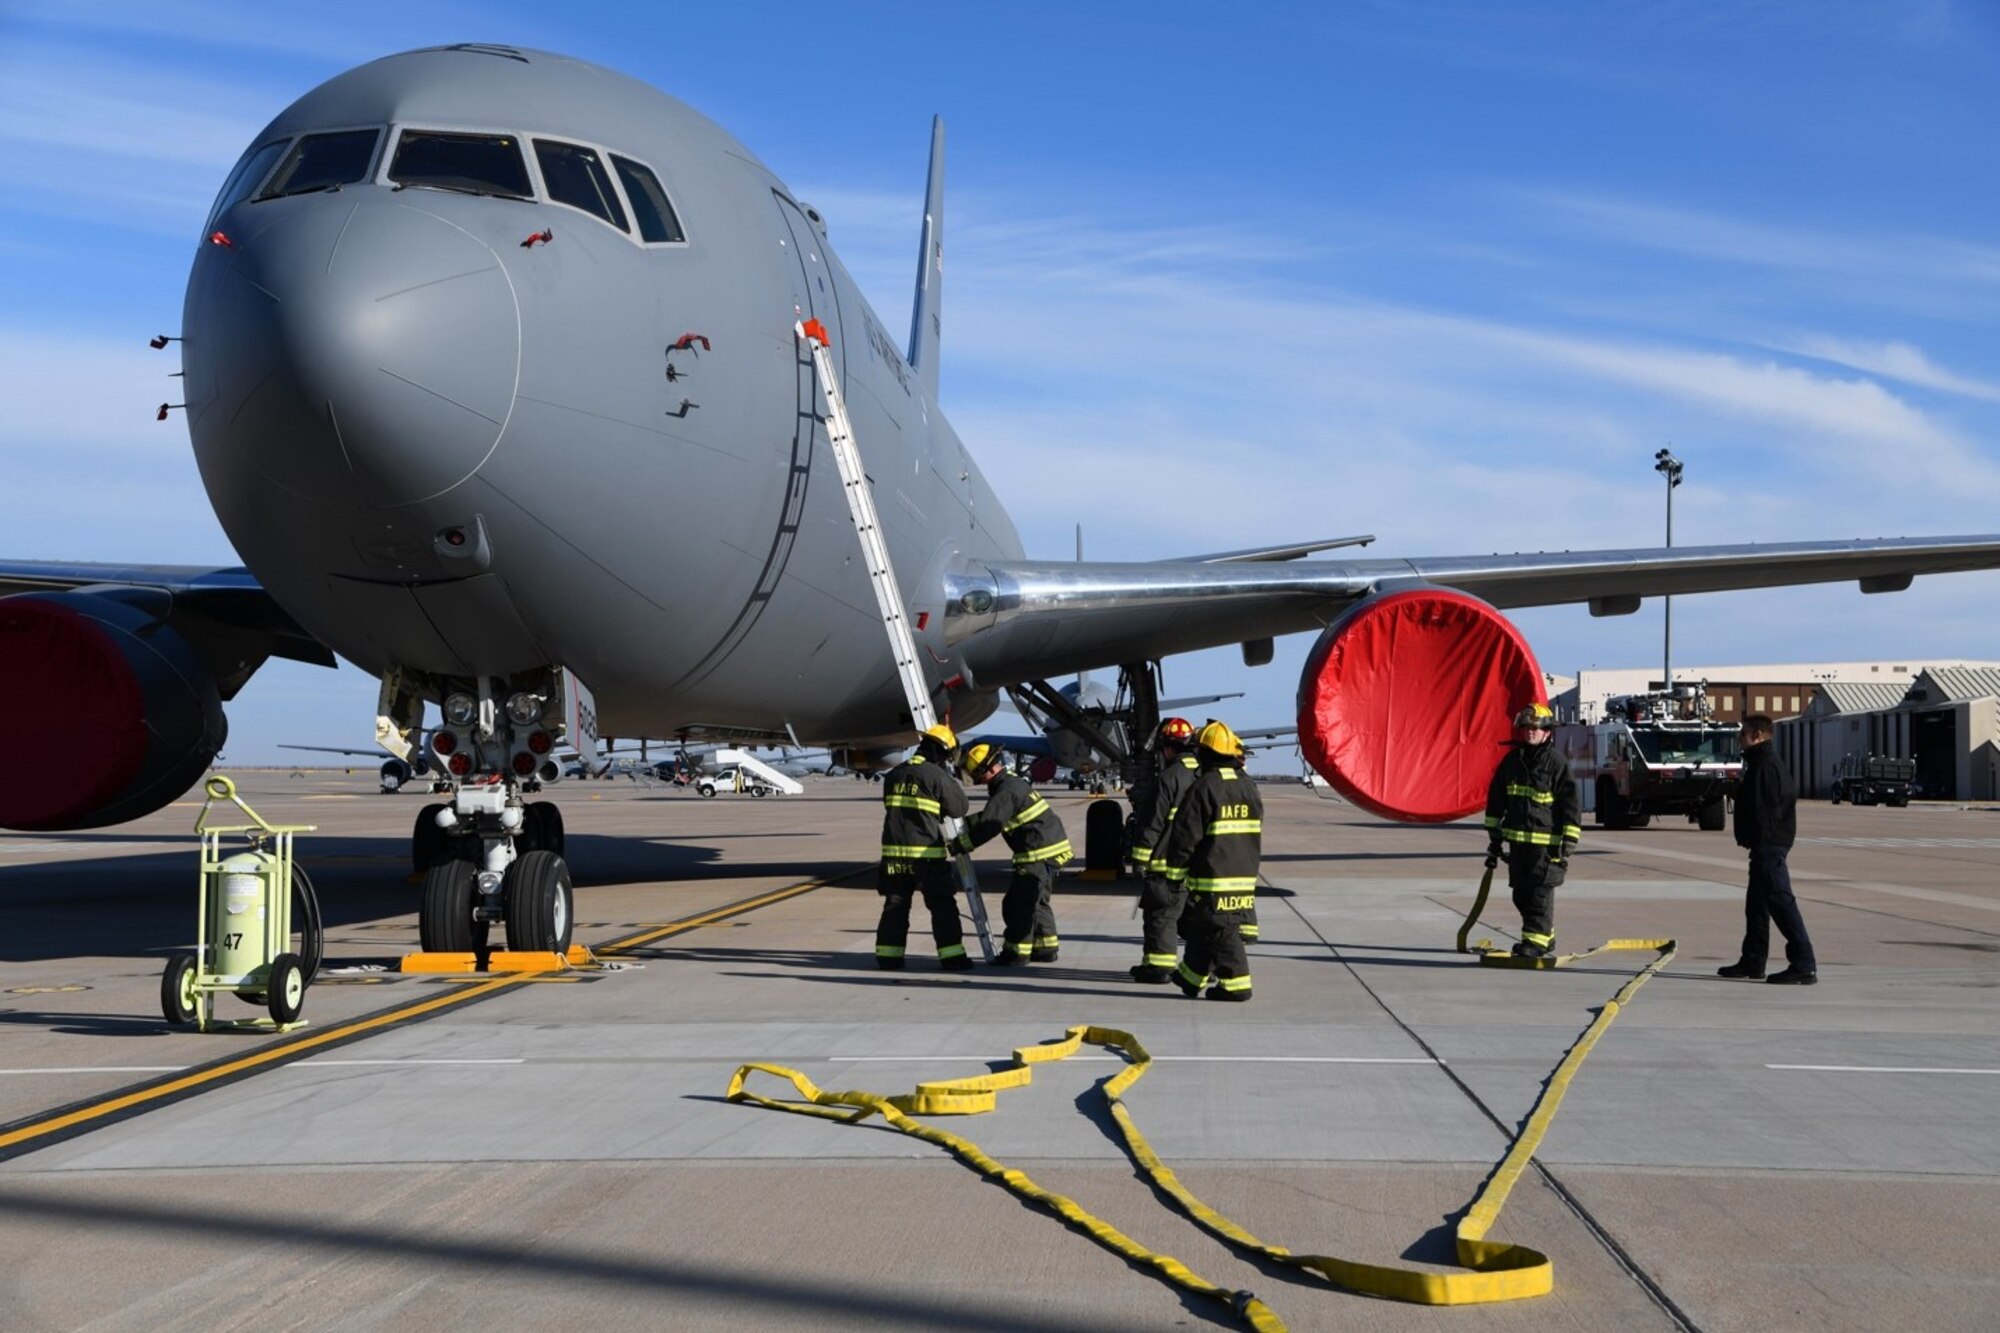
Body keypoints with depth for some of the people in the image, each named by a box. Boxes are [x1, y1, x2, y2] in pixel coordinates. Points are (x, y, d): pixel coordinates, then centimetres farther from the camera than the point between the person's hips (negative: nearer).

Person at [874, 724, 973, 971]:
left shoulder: (894, 775, 11)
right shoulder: (936, 775, -9)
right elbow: (959, 808, -1)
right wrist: (952, 780, 10)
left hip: (893, 850, 5)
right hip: (926, 852, -5)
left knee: (895, 905, 12)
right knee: (943, 905, 3)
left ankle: (888, 956, 11)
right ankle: (952, 956, 2)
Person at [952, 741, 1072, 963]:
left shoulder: (1006, 792, -18)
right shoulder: (1013, 782, 15)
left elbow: (987, 827, -19)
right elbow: (987, 818, 26)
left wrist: (960, 844, -8)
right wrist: (962, 822, 19)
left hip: (1040, 853, -10)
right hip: (1051, 848, 10)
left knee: (1019, 902, -4)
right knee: (1036, 902, 19)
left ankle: (1016, 951, 2)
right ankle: (1046, 947, 26)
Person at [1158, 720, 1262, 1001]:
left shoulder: (1203, 788, -13)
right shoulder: (1248, 787, 11)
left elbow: (1185, 835, -12)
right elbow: (1255, 834, 19)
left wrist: (1176, 872, -4)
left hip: (1211, 876, -8)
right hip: (1244, 875, 8)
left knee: (1219, 930, -2)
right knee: (1200, 925, 17)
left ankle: (1236, 984, -4)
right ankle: (1191, 977, 26)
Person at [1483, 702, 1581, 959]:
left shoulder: (1557, 764, -6)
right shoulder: (1511, 761, 9)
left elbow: (1570, 805, -6)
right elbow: (1495, 801, 16)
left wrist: (1567, 845, -10)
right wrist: (1494, 838, 15)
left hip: (1546, 842, -6)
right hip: (1517, 839, 6)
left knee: (1540, 892, -8)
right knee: (1521, 894, 11)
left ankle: (1536, 940, -6)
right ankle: (1545, 937, 24)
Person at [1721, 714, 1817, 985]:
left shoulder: (1764, 764, -16)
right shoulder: (1764, 762, 18)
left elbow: (1761, 808, -22)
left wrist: (1756, 839, -21)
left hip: (1768, 846, -11)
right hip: (1771, 844, 11)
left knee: (1780, 902, -13)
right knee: (1757, 904, 17)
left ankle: (1804, 965, -15)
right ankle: (1752, 963, 25)